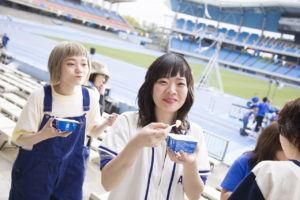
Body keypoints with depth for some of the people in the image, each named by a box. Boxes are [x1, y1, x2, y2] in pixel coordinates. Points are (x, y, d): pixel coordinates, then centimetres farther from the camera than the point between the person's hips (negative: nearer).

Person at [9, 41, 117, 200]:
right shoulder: (40, 96, -20)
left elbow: (92, 130, 3)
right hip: (36, 169, -2)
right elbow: (19, 138, -15)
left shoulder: (90, 97, -11)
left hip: (71, 169, 3)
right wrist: (44, 134, -35)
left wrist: (106, 123, -18)